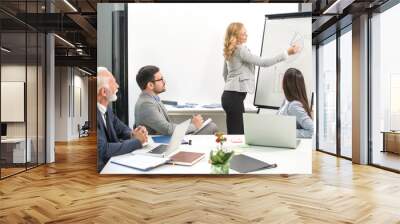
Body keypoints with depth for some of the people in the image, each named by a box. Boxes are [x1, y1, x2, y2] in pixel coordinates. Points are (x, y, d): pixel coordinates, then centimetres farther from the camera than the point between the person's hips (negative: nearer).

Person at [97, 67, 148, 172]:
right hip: (101, 168, -7)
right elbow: (103, 150, -26)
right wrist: (136, 141, -17)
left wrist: (132, 134, -7)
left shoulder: (105, 107, -1)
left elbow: (120, 128, 14)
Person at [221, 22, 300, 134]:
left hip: (229, 95, 10)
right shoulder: (241, 50, -13)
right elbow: (263, 62, -17)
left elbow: (225, 74, 24)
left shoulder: (230, 51, 14)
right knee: (237, 134, -7)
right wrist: (287, 53, -15)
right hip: (235, 96, -10)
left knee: (234, 133, 12)